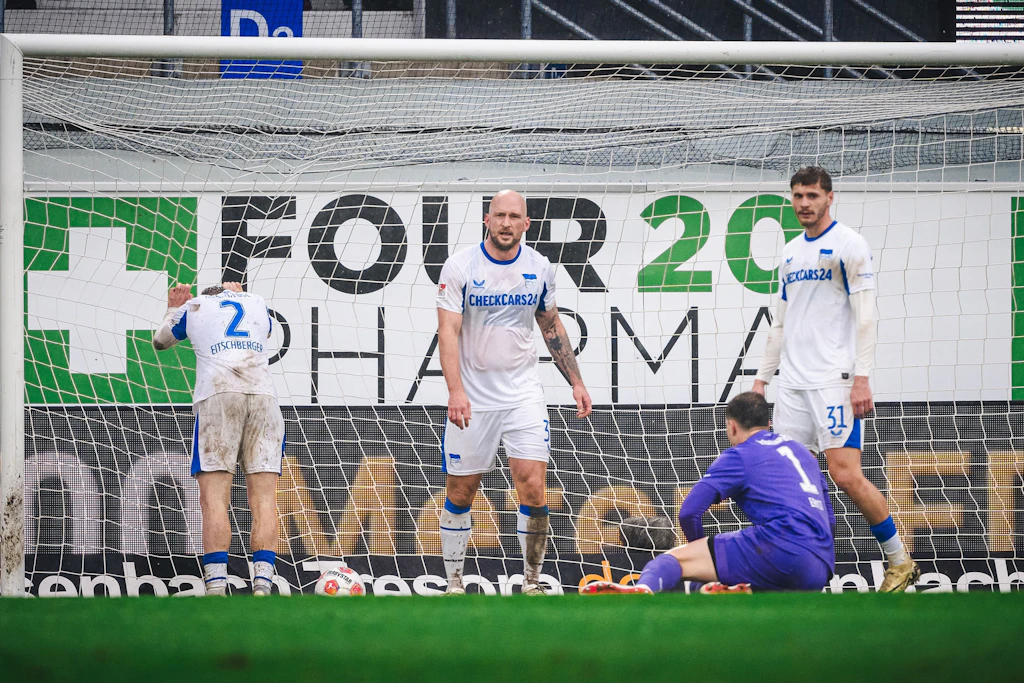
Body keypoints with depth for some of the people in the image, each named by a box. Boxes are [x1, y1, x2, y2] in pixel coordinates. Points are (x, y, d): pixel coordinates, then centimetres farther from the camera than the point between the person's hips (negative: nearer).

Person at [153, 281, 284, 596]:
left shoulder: (193, 306, 20)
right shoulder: (257, 302, 26)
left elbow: (160, 341, 39)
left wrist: (173, 308, 57)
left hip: (217, 396, -2)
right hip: (264, 396, 2)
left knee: (214, 499, -6)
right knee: (264, 499, -2)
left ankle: (216, 586, -18)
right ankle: (262, 585, -15)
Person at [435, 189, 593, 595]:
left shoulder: (539, 268, 2)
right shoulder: (460, 266, -8)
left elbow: (552, 327, 16)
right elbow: (448, 330, -14)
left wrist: (576, 382, 12)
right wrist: (455, 390, -26)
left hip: (523, 394, 2)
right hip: (472, 398, -2)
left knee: (533, 491, -9)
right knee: (460, 493, 6)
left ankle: (531, 583, 2)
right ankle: (454, 582, 20)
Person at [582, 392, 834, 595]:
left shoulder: (739, 456, 8)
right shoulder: (801, 451, 29)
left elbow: (688, 513, 2)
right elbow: (829, 521, 32)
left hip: (783, 547, -7)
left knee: (676, 558, -7)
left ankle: (643, 589, -43)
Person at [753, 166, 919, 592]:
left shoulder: (849, 245, -4)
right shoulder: (791, 253, 18)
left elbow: (865, 316, -10)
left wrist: (862, 379, -17)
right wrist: (762, 377, 19)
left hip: (835, 380, -7)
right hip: (793, 383, 7)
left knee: (846, 475, -13)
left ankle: (901, 563, -1)